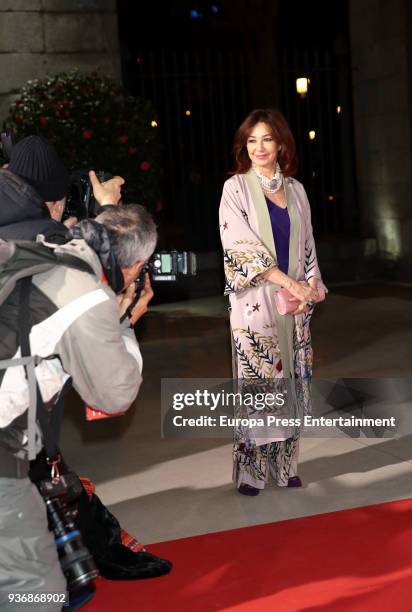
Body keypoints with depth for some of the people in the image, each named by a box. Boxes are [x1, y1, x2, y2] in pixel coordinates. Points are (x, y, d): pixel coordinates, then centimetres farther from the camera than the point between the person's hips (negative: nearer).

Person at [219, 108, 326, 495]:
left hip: (295, 301, 4)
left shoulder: (295, 189, 11)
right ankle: (250, 470, 5)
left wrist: (310, 287, -4)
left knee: (290, 380, 6)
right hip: (255, 301, -4)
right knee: (256, 381, -3)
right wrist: (288, 282, -17)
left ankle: (285, 464, 15)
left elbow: (306, 244, 12)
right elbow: (241, 245, -11)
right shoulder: (236, 188, -2)